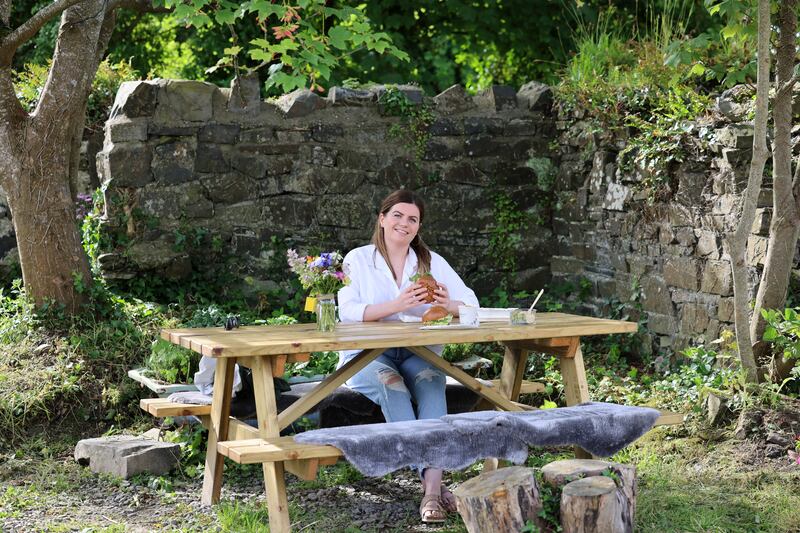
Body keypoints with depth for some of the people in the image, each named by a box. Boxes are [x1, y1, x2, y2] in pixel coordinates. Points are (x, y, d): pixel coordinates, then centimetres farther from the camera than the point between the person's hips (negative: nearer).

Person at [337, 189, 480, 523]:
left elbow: (471, 303, 2)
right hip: (367, 356, -2)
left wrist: (449, 305, -22)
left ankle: (432, 486, -45)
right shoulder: (358, 260, 2)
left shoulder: (432, 262, 11)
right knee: (390, 383, -35)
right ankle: (433, 482, -40)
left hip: (419, 353, 2)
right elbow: (348, 312, -13)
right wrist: (397, 305, -28)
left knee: (430, 380, -32)